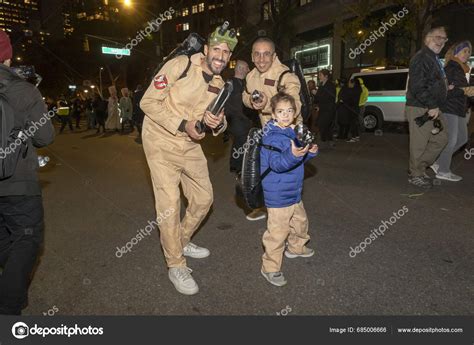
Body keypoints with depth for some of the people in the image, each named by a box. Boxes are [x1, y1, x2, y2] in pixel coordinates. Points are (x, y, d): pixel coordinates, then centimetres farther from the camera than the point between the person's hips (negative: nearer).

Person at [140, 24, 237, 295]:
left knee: (204, 198, 10)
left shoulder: (220, 85, 3)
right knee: (170, 202, -10)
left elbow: (217, 124, 8)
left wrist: (219, 124, -18)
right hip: (162, 141, -6)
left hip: (190, 144, 7)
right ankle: (176, 266, 7)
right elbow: (148, 102, -16)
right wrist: (183, 125, -23)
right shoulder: (181, 65, -16)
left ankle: (182, 242, 35)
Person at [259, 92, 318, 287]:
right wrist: (292, 155, -45)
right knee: (278, 231, -4)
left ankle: (296, 248, 51)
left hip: (294, 192, 9)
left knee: (300, 221, 26)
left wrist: (310, 152, 2)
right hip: (278, 195, -9)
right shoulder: (272, 137, -20)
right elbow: (276, 164, -29)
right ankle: (270, 267, 11)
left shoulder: (294, 133, 9)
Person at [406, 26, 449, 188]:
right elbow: (417, 87, -22)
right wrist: (432, 106, -22)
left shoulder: (434, 59, 20)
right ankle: (416, 175, 11)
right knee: (419, 143, -3)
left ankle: (419, 167, 24)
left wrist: (446, 87, 10)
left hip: (433, 108, 10)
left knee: (441, 138, 15)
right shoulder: (421, 58, -13)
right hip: (419, 109, -10)